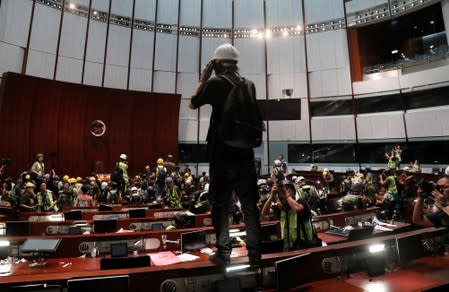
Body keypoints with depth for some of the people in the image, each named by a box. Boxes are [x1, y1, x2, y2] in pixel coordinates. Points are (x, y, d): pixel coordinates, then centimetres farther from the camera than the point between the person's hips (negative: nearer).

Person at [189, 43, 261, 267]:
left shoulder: (215, 83, -4)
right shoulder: (249, 85, 9)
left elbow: (192, 105, 9)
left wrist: (203, 80, 15)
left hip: (222, 154, -3)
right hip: (245, 153, 4)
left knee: (221, 204, 7)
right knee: (250, 205, 7)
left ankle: (223, 253, 13)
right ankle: (254, 254, 12)